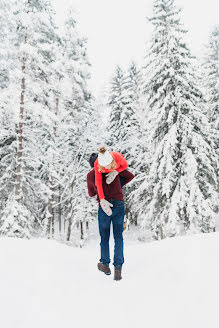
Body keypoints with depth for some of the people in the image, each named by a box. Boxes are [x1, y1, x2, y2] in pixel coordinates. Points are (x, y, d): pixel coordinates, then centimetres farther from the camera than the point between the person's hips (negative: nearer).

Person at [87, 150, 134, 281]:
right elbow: (131, 176, 12)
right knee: (118, 237, 10)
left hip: (104, 207, -1)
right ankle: (118, 268, 3)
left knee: (104, 238, 17)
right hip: (119, 205, 1)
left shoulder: (90, 175, 5)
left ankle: (105, 265, 32)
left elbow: (91, 193, 19)